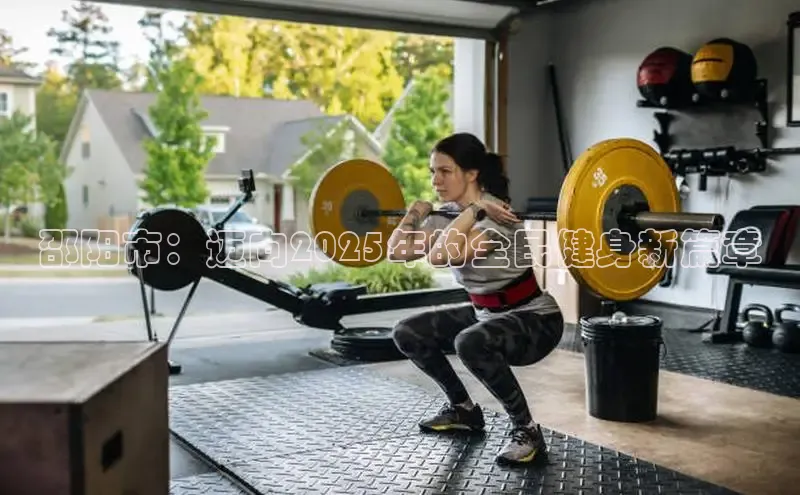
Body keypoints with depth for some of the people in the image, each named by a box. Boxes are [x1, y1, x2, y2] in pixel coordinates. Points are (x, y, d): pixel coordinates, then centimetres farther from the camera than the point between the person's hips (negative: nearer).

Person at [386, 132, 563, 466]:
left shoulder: (495, 217, -26)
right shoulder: (447, 215, -1)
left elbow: (440, 256, -42)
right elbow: (396, 251, 0)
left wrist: (474, 210, -37)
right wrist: (416, 212, 0)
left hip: (534, 319, -9)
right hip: (485, 313, 9)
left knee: (471, 343, -38)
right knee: (407, 333, 5)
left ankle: (527, 430, -17)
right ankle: (463, 409, 21)